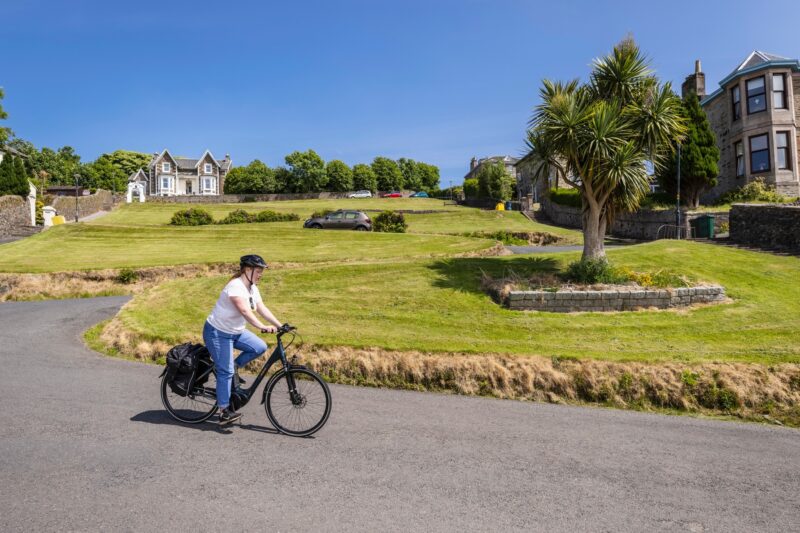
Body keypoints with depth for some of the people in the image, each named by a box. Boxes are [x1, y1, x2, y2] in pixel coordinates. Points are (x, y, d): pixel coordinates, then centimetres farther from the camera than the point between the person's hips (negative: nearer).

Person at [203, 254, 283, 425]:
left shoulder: (252, 288, 4)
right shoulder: (236, 287, -25)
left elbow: (262, 309, 0)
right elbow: (245, 311, -39)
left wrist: (279, 325, -10)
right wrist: (262, 327, -49)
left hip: (236, 331, 8)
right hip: (217, 332, -8)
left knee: (260, 347, -9)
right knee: (226, 371, -11)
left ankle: (234, 366, 10)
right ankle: (224, 412, -4)